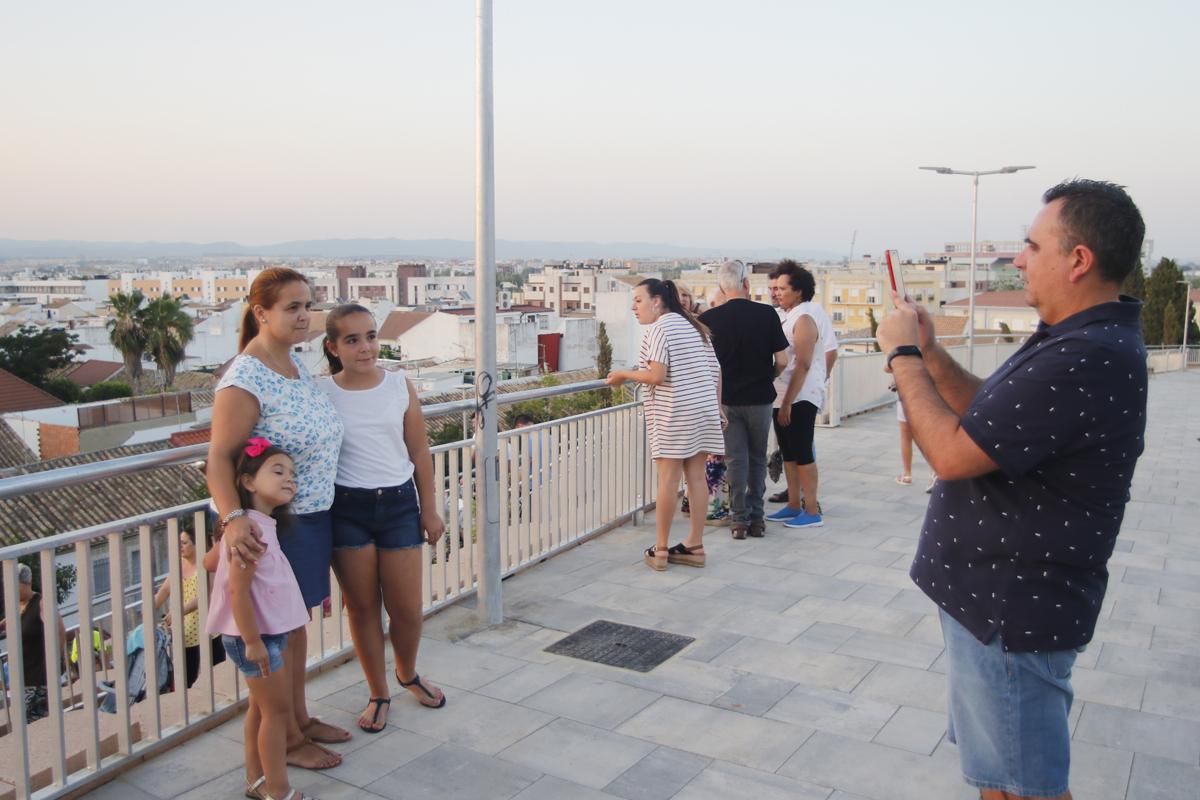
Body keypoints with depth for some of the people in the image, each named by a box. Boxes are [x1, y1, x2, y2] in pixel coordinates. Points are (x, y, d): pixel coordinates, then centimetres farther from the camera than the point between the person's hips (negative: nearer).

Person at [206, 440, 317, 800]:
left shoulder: (262, 524, 8)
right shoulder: (252, 528, -23)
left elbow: (210, 560, 19)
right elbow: (238, 591, -26)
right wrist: (252, 642, -24)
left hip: (270, 632, 10)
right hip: (254, 635, -10)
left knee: (262, 707, 19)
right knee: (278, 709, 1)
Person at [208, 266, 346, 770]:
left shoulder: (296, 364, 6)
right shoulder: (244, 379, -20)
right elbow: (219, 458, -24)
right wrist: (232, 518, -38)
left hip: (313, 516, 8)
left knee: (298, 622, 20)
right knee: (278, 632, 6)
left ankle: (301, 718, 36)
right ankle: (286, 738, 23)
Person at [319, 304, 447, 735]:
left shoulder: (400, 386, -2)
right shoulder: (321, 392, -6)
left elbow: (419, 452, 3)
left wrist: (430, 509, 5)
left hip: (398, 503, 1)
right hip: (347, 509, -1)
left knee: (407, 608, 7)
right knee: (362, 606, 10)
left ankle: (407, 673, 38)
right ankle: (378, 694, 30)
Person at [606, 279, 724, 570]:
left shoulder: (659, 328, -9)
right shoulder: (695, 326, 16)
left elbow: (656, 375, -18)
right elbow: (716, 371, 16)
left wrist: (623, 375, -4)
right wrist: (717, 406, 22)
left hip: (674, 414, -7)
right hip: (703, 410, 8)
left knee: (668, 479, -2)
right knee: (696, 476, 9)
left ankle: (660, 550, 4)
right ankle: (695, 546, 13)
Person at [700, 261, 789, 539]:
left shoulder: (709, 318, -8)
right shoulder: (767, 314, -9)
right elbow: (782, 360, -7)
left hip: (727, 399, 0)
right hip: (760, 398, 0)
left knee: (736, 459, 8)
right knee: (757, 459, 14)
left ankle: (739, 518, 10)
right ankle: (756, 518, 18)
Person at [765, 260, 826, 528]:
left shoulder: (803, 320, -14)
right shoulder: (786, 317, 14)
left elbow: (802, 365, -20)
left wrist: (788, 402, -22)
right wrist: (782, 401, 13)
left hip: (800, 399, -9)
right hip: (783, 398, 9)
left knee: (802, 454, -5)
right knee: (788, 454, 12)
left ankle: (812, 512, 2)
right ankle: (794, 506, 20)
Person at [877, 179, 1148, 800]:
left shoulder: (1084, 361, -28)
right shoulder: (1078, 340, 8)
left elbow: (952, 453, -27)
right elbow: (987, 416, 15)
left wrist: (902, 355, -14)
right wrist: (929, 352, 2)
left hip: (1011, 610, -10)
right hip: (1001, 593, 10)